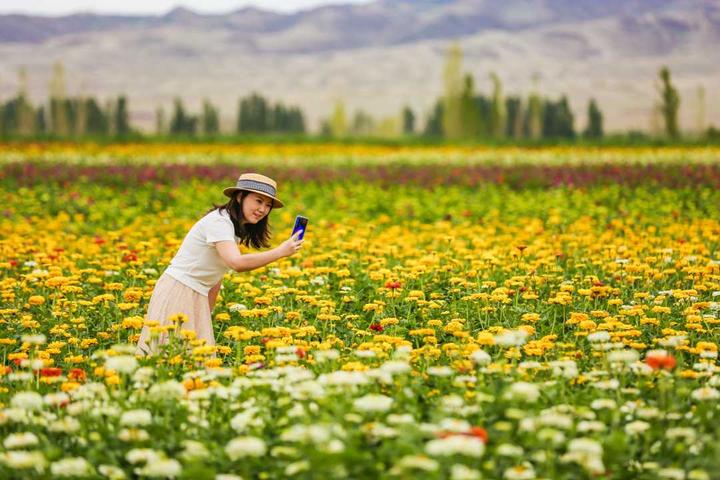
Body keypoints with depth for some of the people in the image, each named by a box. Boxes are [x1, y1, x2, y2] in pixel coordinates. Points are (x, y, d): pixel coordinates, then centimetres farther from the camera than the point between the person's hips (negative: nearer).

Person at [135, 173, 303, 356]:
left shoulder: (237, 228, 12)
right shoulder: (219, 221, -18)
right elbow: (237, 263, -33)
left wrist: (207, 316, 14)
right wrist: (280, 252, -30)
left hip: (198, 298, 9)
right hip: (177, 294, -9)